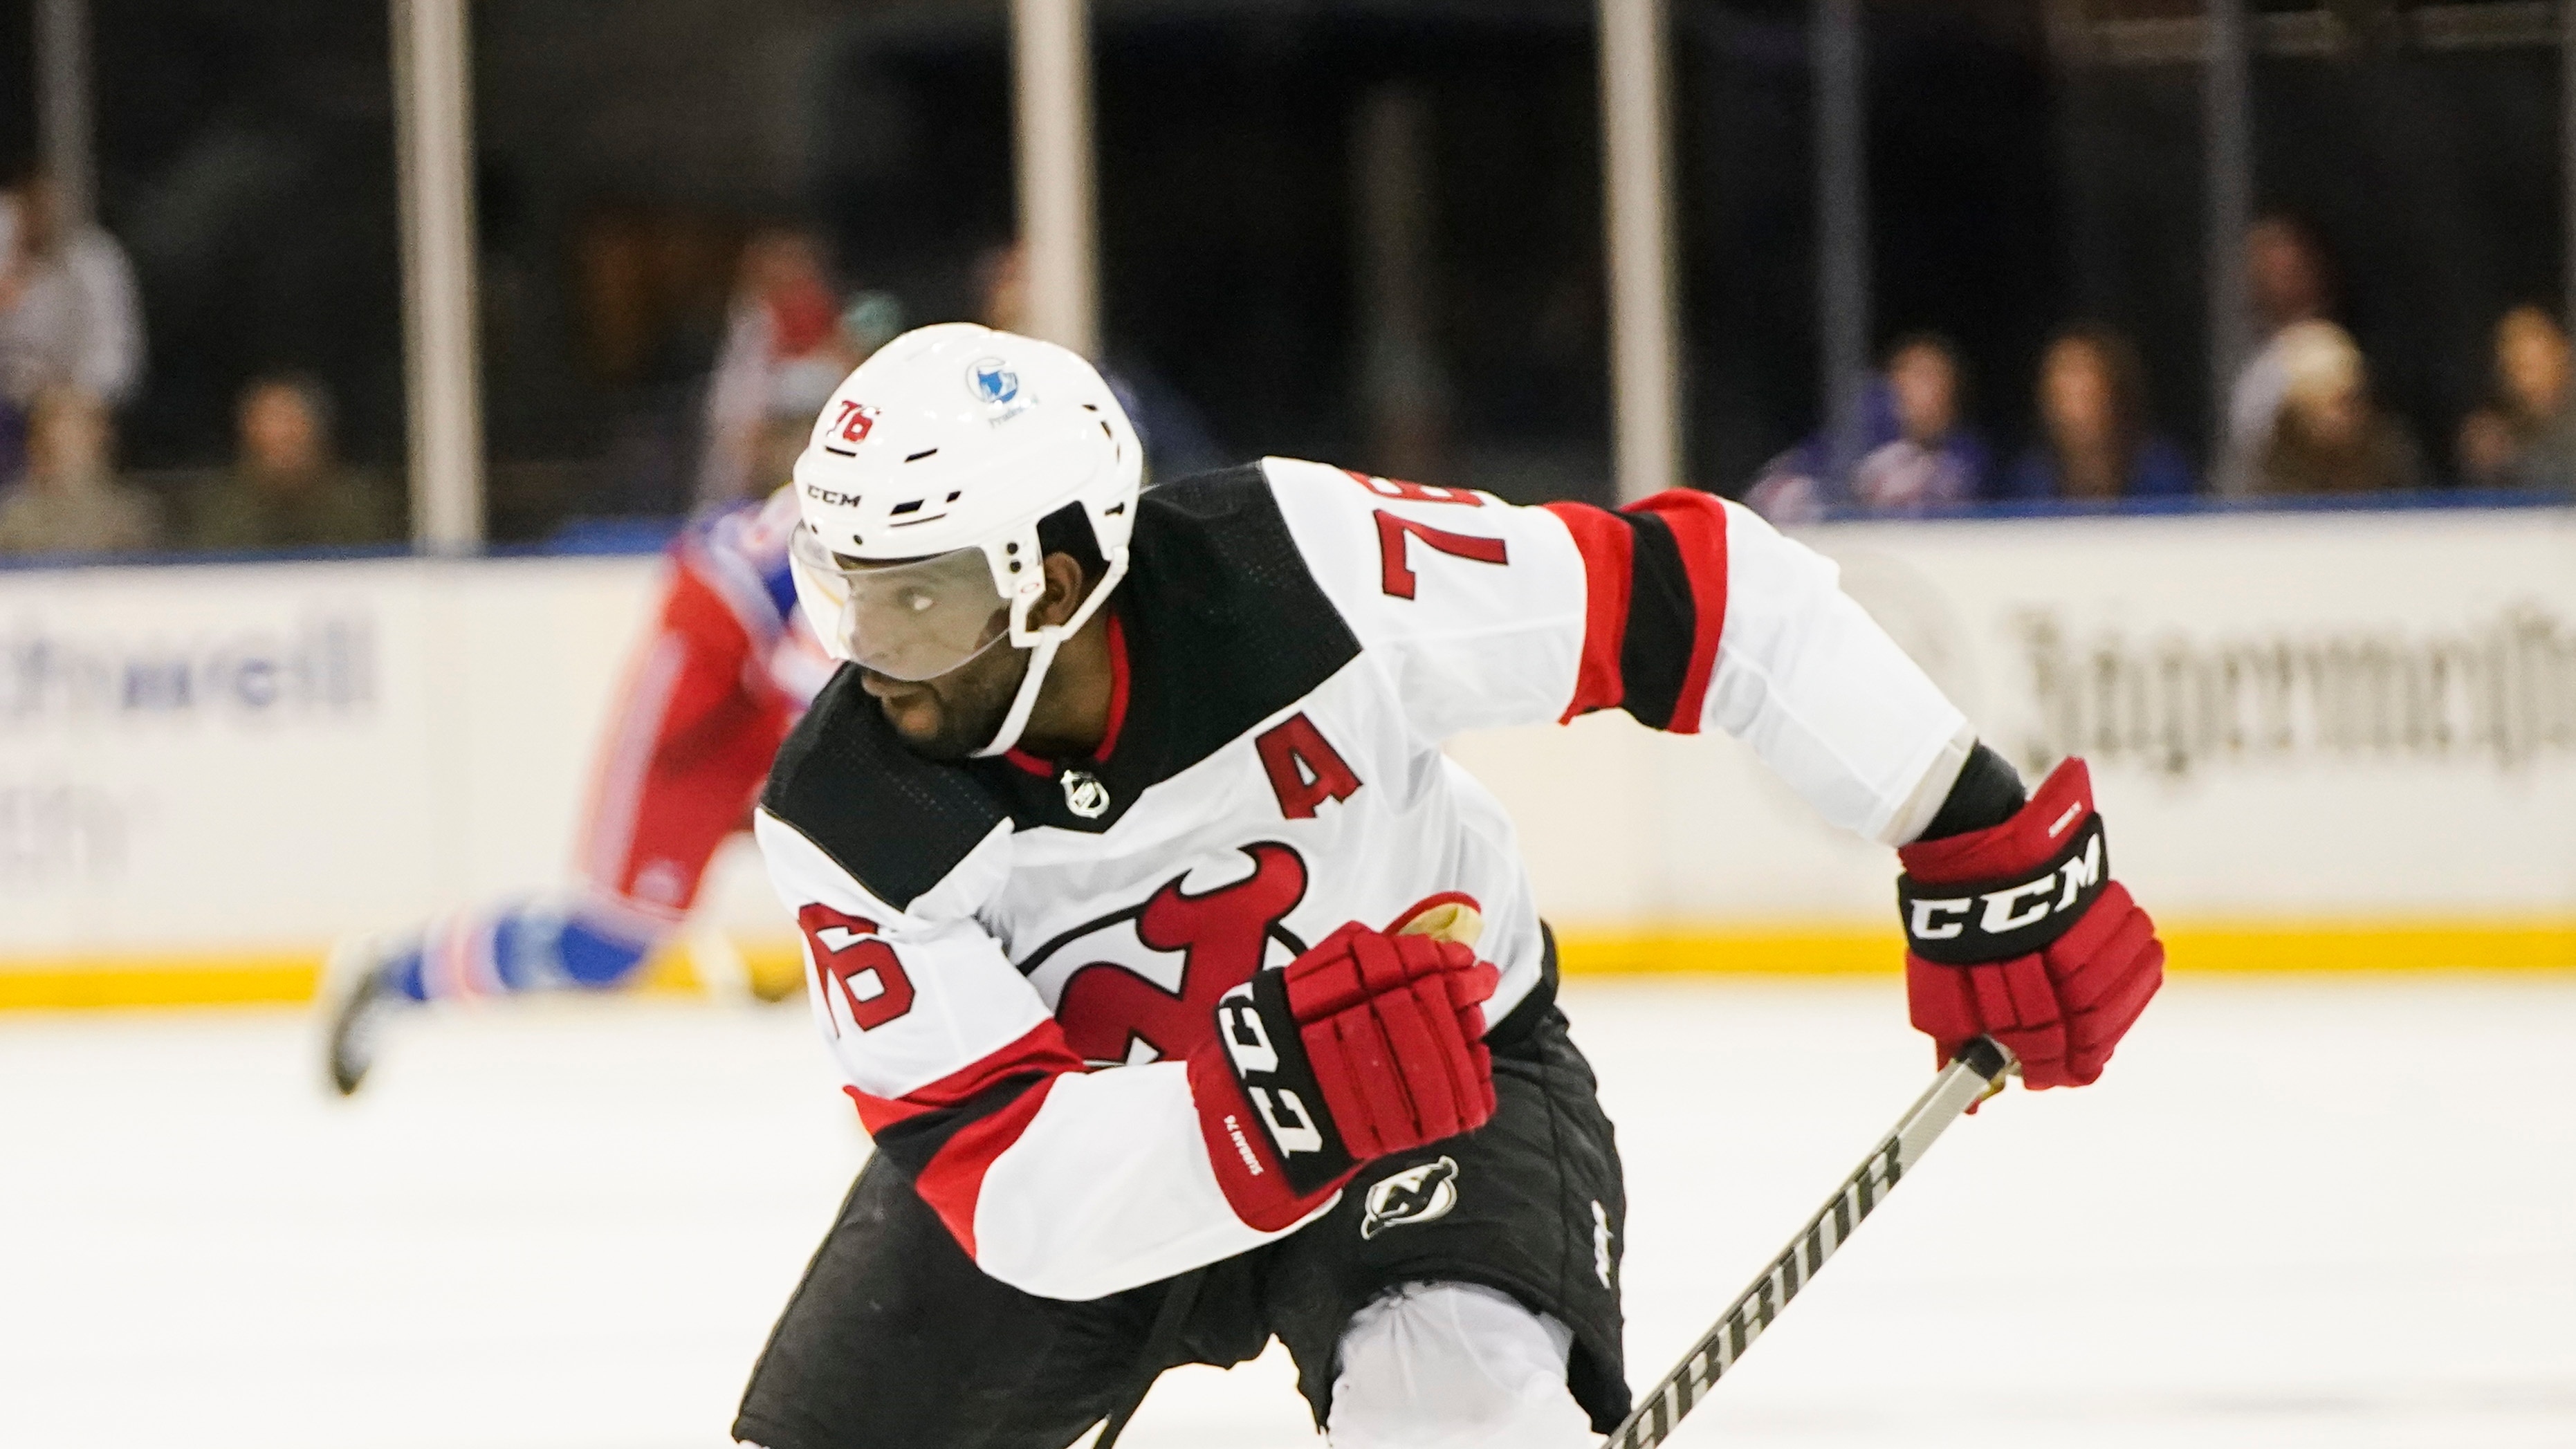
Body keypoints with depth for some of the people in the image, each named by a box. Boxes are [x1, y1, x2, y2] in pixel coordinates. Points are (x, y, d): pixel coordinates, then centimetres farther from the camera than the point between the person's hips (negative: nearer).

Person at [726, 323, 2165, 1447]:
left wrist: (1984, 850, -18)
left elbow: (1693, 594, -21)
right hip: (1082, 1128, 3)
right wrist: (1274, 1097, -46)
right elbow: (1003, 1190, -29)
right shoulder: (845, 822, -24)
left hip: (1455, 1066, -3)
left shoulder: (1298, 569, -30)